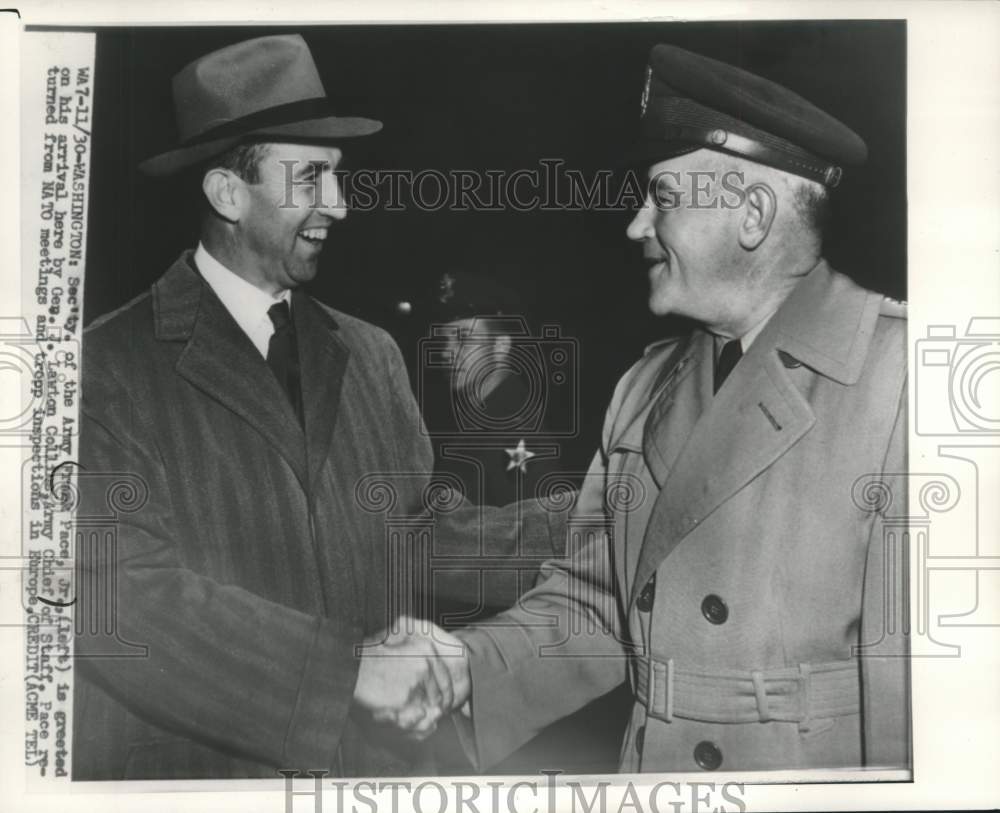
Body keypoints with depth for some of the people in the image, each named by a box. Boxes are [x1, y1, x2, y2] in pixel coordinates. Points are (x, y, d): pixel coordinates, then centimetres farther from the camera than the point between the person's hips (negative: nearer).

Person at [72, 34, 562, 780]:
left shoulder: (371, 354, 3)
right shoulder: (108, 368, -13)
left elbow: (418, 526, 5)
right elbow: (118, 594, -20)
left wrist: (575, 533, -8)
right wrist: (344, 666, -27)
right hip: (200, 762, -4)